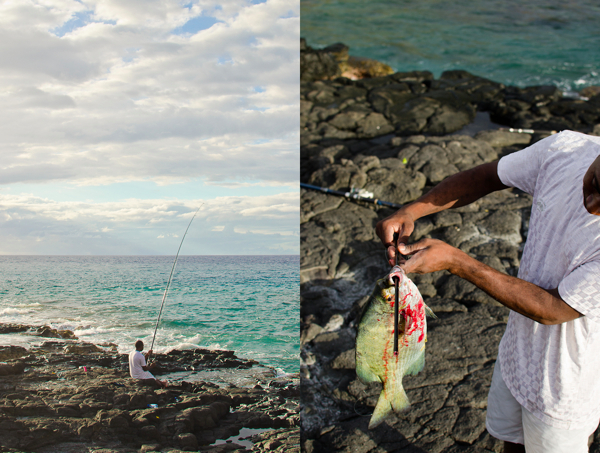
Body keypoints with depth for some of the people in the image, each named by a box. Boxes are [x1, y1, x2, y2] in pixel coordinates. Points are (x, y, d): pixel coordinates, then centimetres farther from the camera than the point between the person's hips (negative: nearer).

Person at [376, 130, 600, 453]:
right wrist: (410, 212, -20)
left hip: (563, 388, -5)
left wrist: (454, 261, -31)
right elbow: (483, 178, -5)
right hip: (516, 351, 5)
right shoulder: (564, 150, -20)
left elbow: (552, 310, -28)